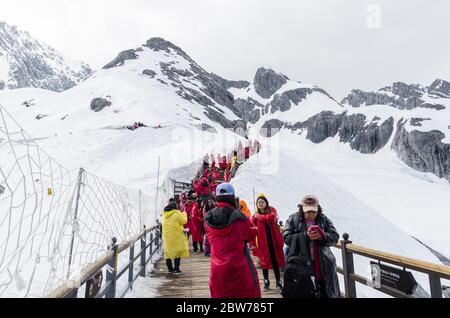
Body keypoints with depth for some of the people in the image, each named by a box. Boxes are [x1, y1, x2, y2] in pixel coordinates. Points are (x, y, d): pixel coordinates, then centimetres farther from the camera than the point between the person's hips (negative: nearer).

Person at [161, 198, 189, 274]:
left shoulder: (164, 214, 5)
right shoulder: (177, 213, -13)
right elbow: (183, 221, -6)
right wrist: (184, 214, 8)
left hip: (166, 235, 6)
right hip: (176, 235, -6)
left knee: (168, 251, 14)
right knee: (177, 251, 3)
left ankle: (170, 268, 21)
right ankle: (176, 269, 2)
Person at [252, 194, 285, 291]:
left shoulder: (272, 210, 2)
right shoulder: (255, 216, 3)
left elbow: (272, 217, -21)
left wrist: (260, 217, -11)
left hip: (273, 240, 0)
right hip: (262, 241, 0)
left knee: (275, 260, 7)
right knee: (264, 260, 8)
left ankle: (278, 282, 20)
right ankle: (266, 282, 23)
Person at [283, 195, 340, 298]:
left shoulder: (323, 219, 3)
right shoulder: (293, 219, -4)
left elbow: (335, 237, -2)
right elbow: (287, 238, -11)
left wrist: (321, 236, -22)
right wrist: (306, 235, -22)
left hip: (324, 265, 2)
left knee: (326, 293, 14)